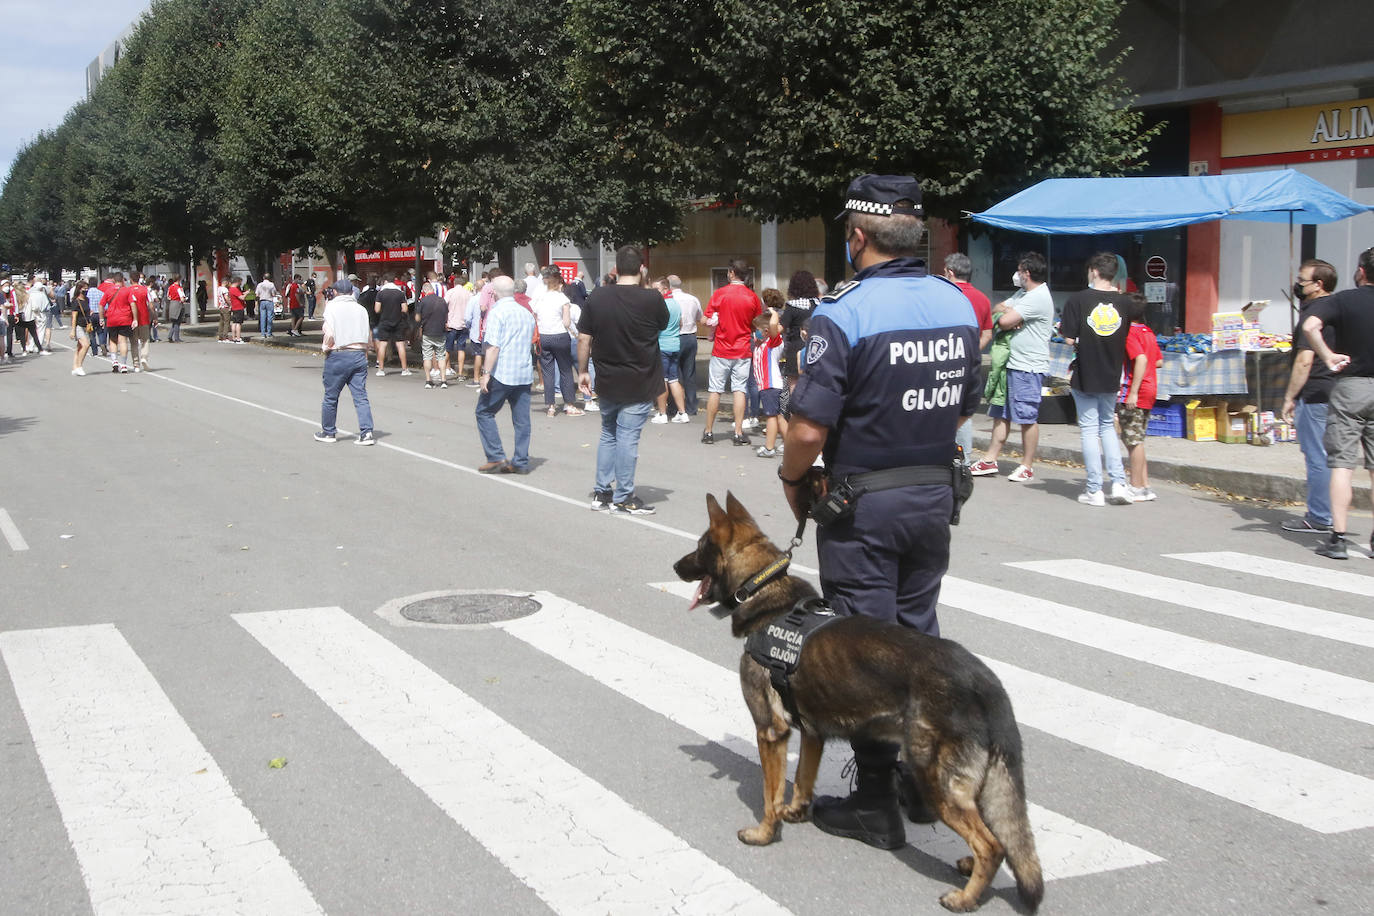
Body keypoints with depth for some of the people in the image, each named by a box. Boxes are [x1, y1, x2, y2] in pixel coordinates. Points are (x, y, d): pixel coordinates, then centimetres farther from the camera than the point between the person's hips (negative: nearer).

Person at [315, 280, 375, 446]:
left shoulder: (332, 308, -5)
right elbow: (369, 338, 8)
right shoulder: (361, 309, 9)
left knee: (331, 396, 10)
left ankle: (328, 432, 21)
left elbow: (329, 334, -16)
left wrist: (325, 347, 2)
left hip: (338, 356, -4)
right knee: (361, 396, 2)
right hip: (360, 355, 4)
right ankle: (367, 432, -8)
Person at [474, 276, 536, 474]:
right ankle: (521, 462, 8)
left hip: (502, 373, -6)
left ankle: (496, 457, 0)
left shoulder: (497, 312, -9)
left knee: (484, 412, 6)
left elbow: (493, 346, -17)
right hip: (525, 374, 6)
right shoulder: (527, 313, 13)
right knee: (521, 419, 7)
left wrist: (486, 372, -16)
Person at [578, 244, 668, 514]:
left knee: (608, 435, 18)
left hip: (606, 381, 4)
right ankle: (623, 498, 7)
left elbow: (583, 339, 0)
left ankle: (602, 493, 21)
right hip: (640, 384, -4)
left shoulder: (596, 297, -4)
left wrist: (582, 371, 11)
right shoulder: (652, 299, -14)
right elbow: (664, 325, 7)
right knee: (627, 438, 1)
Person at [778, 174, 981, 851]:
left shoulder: (844, 313, -20)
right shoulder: (959, 304, 2)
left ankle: (876, 804, 10)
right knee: (919, 632, 19)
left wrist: (793, 478, -4)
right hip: (935, 493, 6)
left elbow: (809, 427, -22)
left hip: (863, 503, -6)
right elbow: (965, 408, 12)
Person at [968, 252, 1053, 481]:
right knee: (1001, 414, 11)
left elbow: (1004, 321, -22)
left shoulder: (1038, 298, -17)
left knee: (1027, 417, -2)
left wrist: (1006, 314, 1)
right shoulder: (1023, 293, 17)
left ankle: (1027, 466, 5)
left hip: (1029, 368, -10)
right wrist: (1007, 312, -6)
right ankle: (990, 460, 16)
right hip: (1012, 363, 10)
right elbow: (999, 308, 16)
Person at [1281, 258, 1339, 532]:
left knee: (1316, 458, -4)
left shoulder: (1313, 313, -15)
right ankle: (1327, 514, 19)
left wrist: (1290, 397, -16)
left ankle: (1319, 518, 0)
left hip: (1314, 394, -10)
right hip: (1334, 391, 10)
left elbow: (1304, 360, -20)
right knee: (1326, 456, 14)